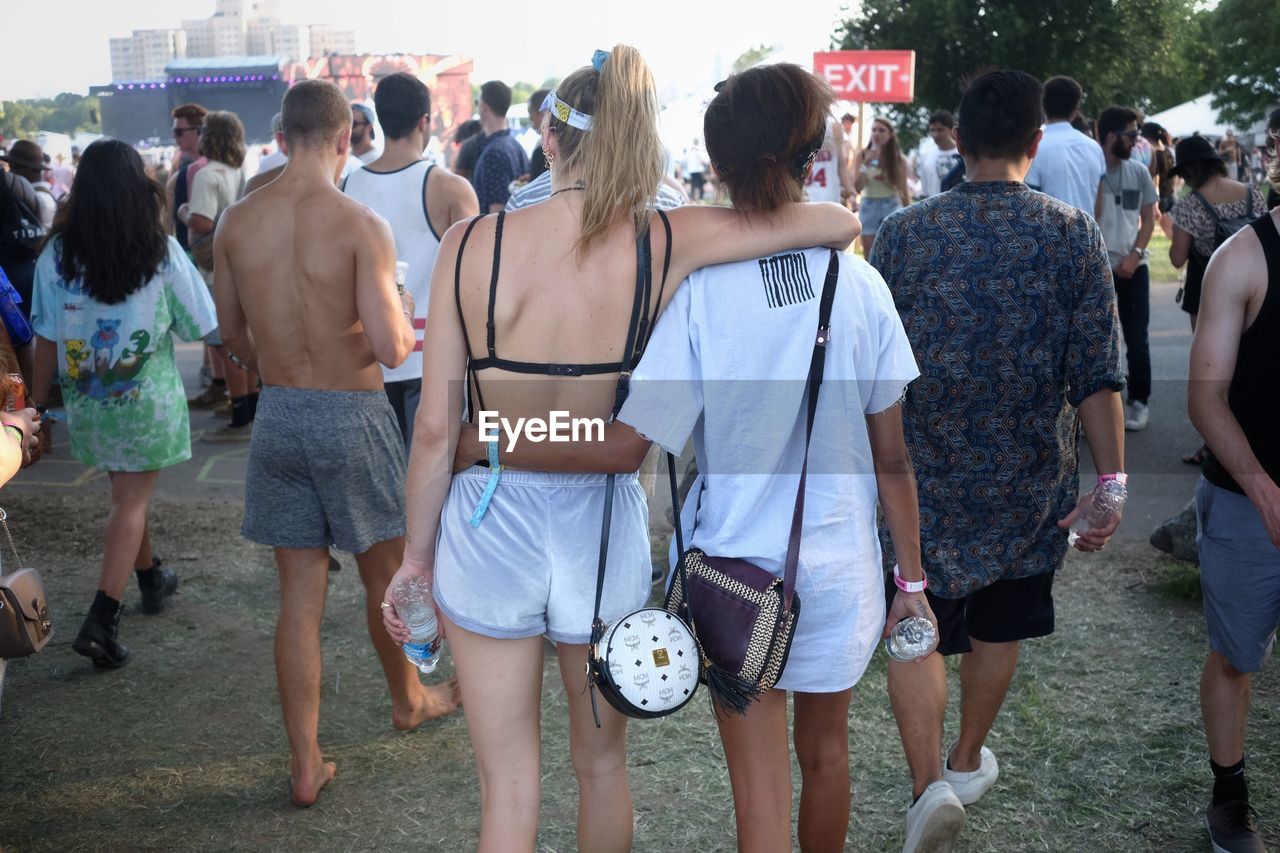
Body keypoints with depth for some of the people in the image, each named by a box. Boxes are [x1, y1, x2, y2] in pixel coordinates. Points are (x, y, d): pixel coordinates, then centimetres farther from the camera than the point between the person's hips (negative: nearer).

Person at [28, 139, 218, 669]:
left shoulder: (56, 255, -6)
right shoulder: (162, 253, -12)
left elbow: (46, 341, -2)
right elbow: (199, 328, -7)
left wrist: (37, 405, 9)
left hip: (86, 402, 3)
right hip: (146, 401, -3)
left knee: (128, 491, 22)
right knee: (132, 502, 4)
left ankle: (151, 579, 41)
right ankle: (101, 620, -5)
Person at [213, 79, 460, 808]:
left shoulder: (238, 222, -1)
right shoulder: (362, 224, -17)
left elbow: (234, 335, 9)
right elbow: (390, 349, -21)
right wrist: (403, 317, 1)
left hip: (277, 414, 4)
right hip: (353, 415, -4)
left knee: (300, 595, 10)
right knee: (385, 572, 19)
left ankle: (306, 767, 16)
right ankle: (409, 699, 42)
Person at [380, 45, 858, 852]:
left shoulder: (472, 242, -12)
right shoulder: (666, 243, -13)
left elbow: (436, 428, -10)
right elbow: (841, 223, -6)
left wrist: (416, 553, 3)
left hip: (487, 528, 0)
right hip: (602, 528, 1)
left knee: (509, 787, 16)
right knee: (603, 765, 26)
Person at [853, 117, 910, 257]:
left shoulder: (898, 159, 0)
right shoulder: (863, 155, 1)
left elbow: (904, 192, 4)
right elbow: (857, 188, -4)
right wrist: (866, 165, -16)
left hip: (891, 207, -1)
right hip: (868, 208, 1)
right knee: (869, 259, 3)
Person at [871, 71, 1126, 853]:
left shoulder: (904, 231, -7)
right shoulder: (1075, 234, -7)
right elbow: (1097, 375, -10)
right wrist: (1112, 479, -3)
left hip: (924, 473, -1)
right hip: (1031, 480, 2)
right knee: (998, 625, 20)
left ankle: (930, 785, -7)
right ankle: (967, 762, 38)